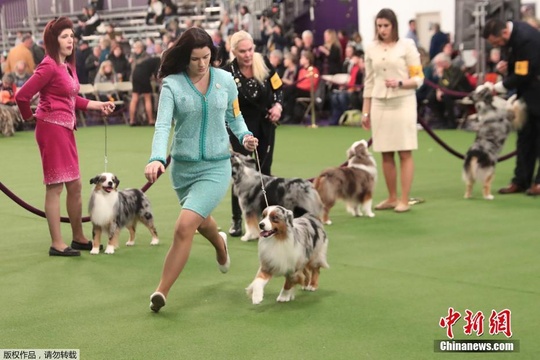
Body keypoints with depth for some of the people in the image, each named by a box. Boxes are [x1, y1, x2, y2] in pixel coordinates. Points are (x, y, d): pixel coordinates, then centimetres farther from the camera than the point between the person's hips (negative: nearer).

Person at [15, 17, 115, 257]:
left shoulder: (68, 66, 12)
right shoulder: (49, 66, -15)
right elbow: (22, 95, -19)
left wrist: (99, 105, 14)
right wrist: (30, 117, -4)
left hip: (66, 129, 9)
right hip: (52, 128, -9)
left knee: (75, 185, 15)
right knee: (55, 186, -3)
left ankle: (79, 238, 27)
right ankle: (57, 245, 4)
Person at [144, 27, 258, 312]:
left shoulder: (225, 79, -3)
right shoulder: (172, 84, -8)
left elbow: (234, 115, 13)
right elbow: (162, 125, -19)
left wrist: (244, 136, -8)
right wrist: (156, 159, -36)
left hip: (216, 167, -2)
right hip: (182, 167, 2)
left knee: (184, 227, -18)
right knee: (201, 220, 25)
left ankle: (162, 292, -8)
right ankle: (220, 244, 63)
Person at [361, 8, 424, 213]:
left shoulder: (406, 46, -1)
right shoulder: (371, 49, 9)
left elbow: (419, 78, -2)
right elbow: (369, 82, 12)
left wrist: (399, 83, -20)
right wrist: (365, 111, 9)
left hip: (403, 103, -3)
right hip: (379, 104, 4)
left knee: (405, 153, -4)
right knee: (386, 154, 5)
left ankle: (404, 200, -1)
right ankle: (392, 198, 14)